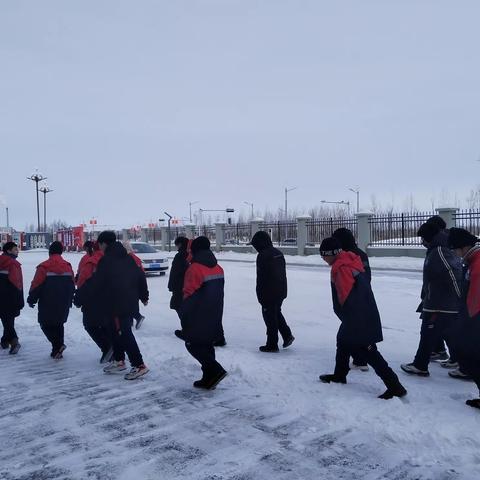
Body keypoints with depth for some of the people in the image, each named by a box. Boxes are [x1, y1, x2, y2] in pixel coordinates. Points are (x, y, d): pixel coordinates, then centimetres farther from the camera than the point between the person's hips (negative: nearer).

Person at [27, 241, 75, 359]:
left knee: (46, 324, 5)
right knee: (58, 325, 14)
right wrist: (69, 300, 23)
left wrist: (31, 299, 3)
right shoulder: (68, 266, 6)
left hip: (48, 305, -5)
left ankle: (58, 345, -13)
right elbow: (72, 286, 13)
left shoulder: (44, 267, -11)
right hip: (64, 304, 5)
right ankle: (57, 350, 14)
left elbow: (36, 285, -10)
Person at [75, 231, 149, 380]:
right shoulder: (127, 258, 11)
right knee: (117, 332, 20)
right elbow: (141, 276, 15)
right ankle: (119, 361, 30)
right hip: (130, 303, 9)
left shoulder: (106, 261, -13)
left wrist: (79, 299, -3)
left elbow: (94, 284, -14)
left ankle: (139, 365, -7)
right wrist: (144, 296, 26)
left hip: (116, 306, -9)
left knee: (124, 334, -6)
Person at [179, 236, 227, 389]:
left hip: (198, 319, -8)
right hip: (214, 318, 8)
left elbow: (189, 295, -17)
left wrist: (183, 312, -4)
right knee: (206, 345, 16)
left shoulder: (194, 269, -17)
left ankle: (215, 370, -6)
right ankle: (209, 379, 20)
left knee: (193, 345, 3)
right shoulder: (218, 268, 8)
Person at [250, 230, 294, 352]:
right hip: (281, 291, 8)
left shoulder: (263, 255, -18)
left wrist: (260, 296, -11)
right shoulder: (278, 253, 9)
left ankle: (272, 345, 10)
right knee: (277, 313, 24)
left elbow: (261, 278, -18)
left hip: (269, 293, -8)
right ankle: (287, 335, 21)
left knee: (270, 317, 2)